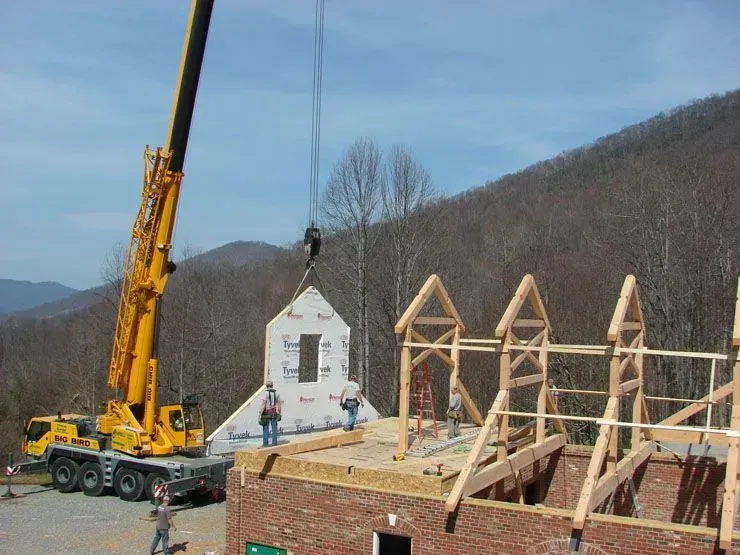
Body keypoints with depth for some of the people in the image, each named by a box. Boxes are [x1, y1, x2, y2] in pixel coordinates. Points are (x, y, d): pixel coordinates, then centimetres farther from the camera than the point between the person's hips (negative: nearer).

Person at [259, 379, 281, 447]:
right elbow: (279, 404, 6)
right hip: (274, 413, 4)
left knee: (266, 429, 1)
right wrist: (280, 414, 15)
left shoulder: (265, 393, -14)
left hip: (266, 413, -4)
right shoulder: (276, 393, 3)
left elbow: (263, 404, -19)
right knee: (274, 428, 8)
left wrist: (260, 415, -16)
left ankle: (265, 443, 0)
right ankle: (274, 443, 8)